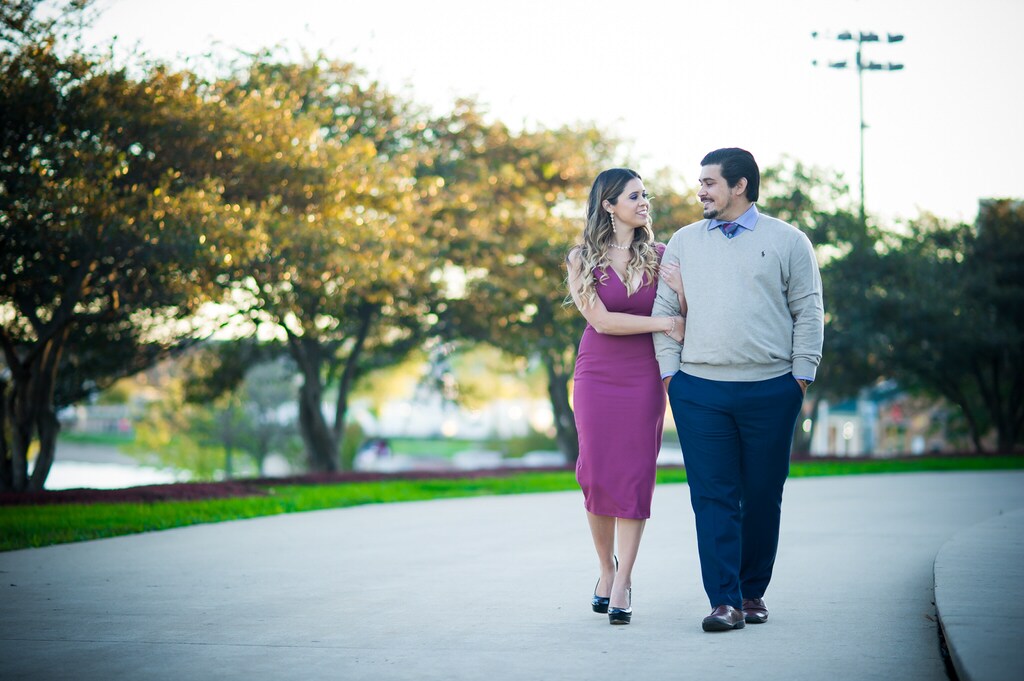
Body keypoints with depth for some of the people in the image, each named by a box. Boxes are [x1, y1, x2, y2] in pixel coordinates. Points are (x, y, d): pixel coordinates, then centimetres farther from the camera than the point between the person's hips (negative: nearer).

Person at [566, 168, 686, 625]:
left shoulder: (659, 256, 6)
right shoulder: (582, 260, 1)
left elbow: (681, 320, 4)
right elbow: (600, 319, -9)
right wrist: (660, 323, -13)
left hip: (644, 378, 1)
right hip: (597, 377, -1)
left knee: (636, 476, -4)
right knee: (598, 476, -1)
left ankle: (622, 585, 0)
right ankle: (606, 570, 20)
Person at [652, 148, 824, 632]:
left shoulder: (786, 241, 6)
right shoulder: (684, 242, 12)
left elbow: (808, 312, 5)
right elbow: (664, 309, 12)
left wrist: (801, 374, -2)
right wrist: (669, 370, 3)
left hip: (770, 389, -1)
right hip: (699, 390, 1)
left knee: (763, 497, 5)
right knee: (712, 497, -4)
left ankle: (753, 592, 19)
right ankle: (724, 602, -3)